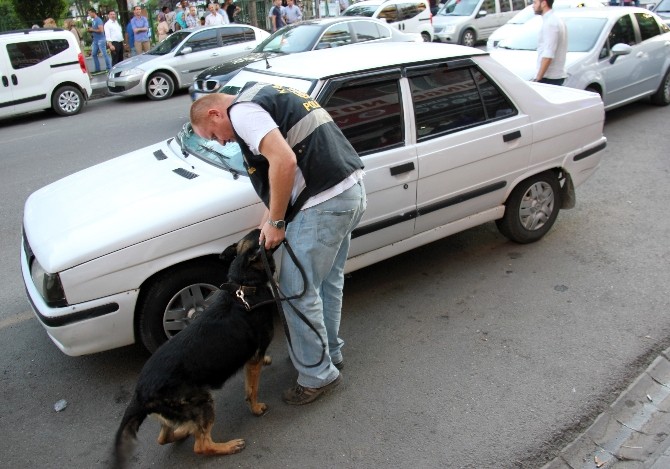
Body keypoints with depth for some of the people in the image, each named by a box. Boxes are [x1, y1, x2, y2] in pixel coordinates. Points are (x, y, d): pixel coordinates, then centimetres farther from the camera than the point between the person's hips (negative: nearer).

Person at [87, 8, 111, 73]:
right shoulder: (93, 21, 14)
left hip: (100, 40, -10)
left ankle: (109, 68, -3)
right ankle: (97, 69, 16)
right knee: (94, 54, 11)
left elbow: (101, 30, -21)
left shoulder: (98, 20, -13)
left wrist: (92, 30, -14)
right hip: (95, 40, 10)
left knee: (104, 54, -7)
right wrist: (90, 29, 5)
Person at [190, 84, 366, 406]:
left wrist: (275, 223, -12)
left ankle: (317, 375, 19)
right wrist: (271, 217, 15)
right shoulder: (264, 96, 23)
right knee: (328, 281, 23)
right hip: (352, 190, 10)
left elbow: (284, 162, -24)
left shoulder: (241, 111, -8)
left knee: (298, 292, 3)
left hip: (325, 203, -10)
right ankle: (330, 352, 40)